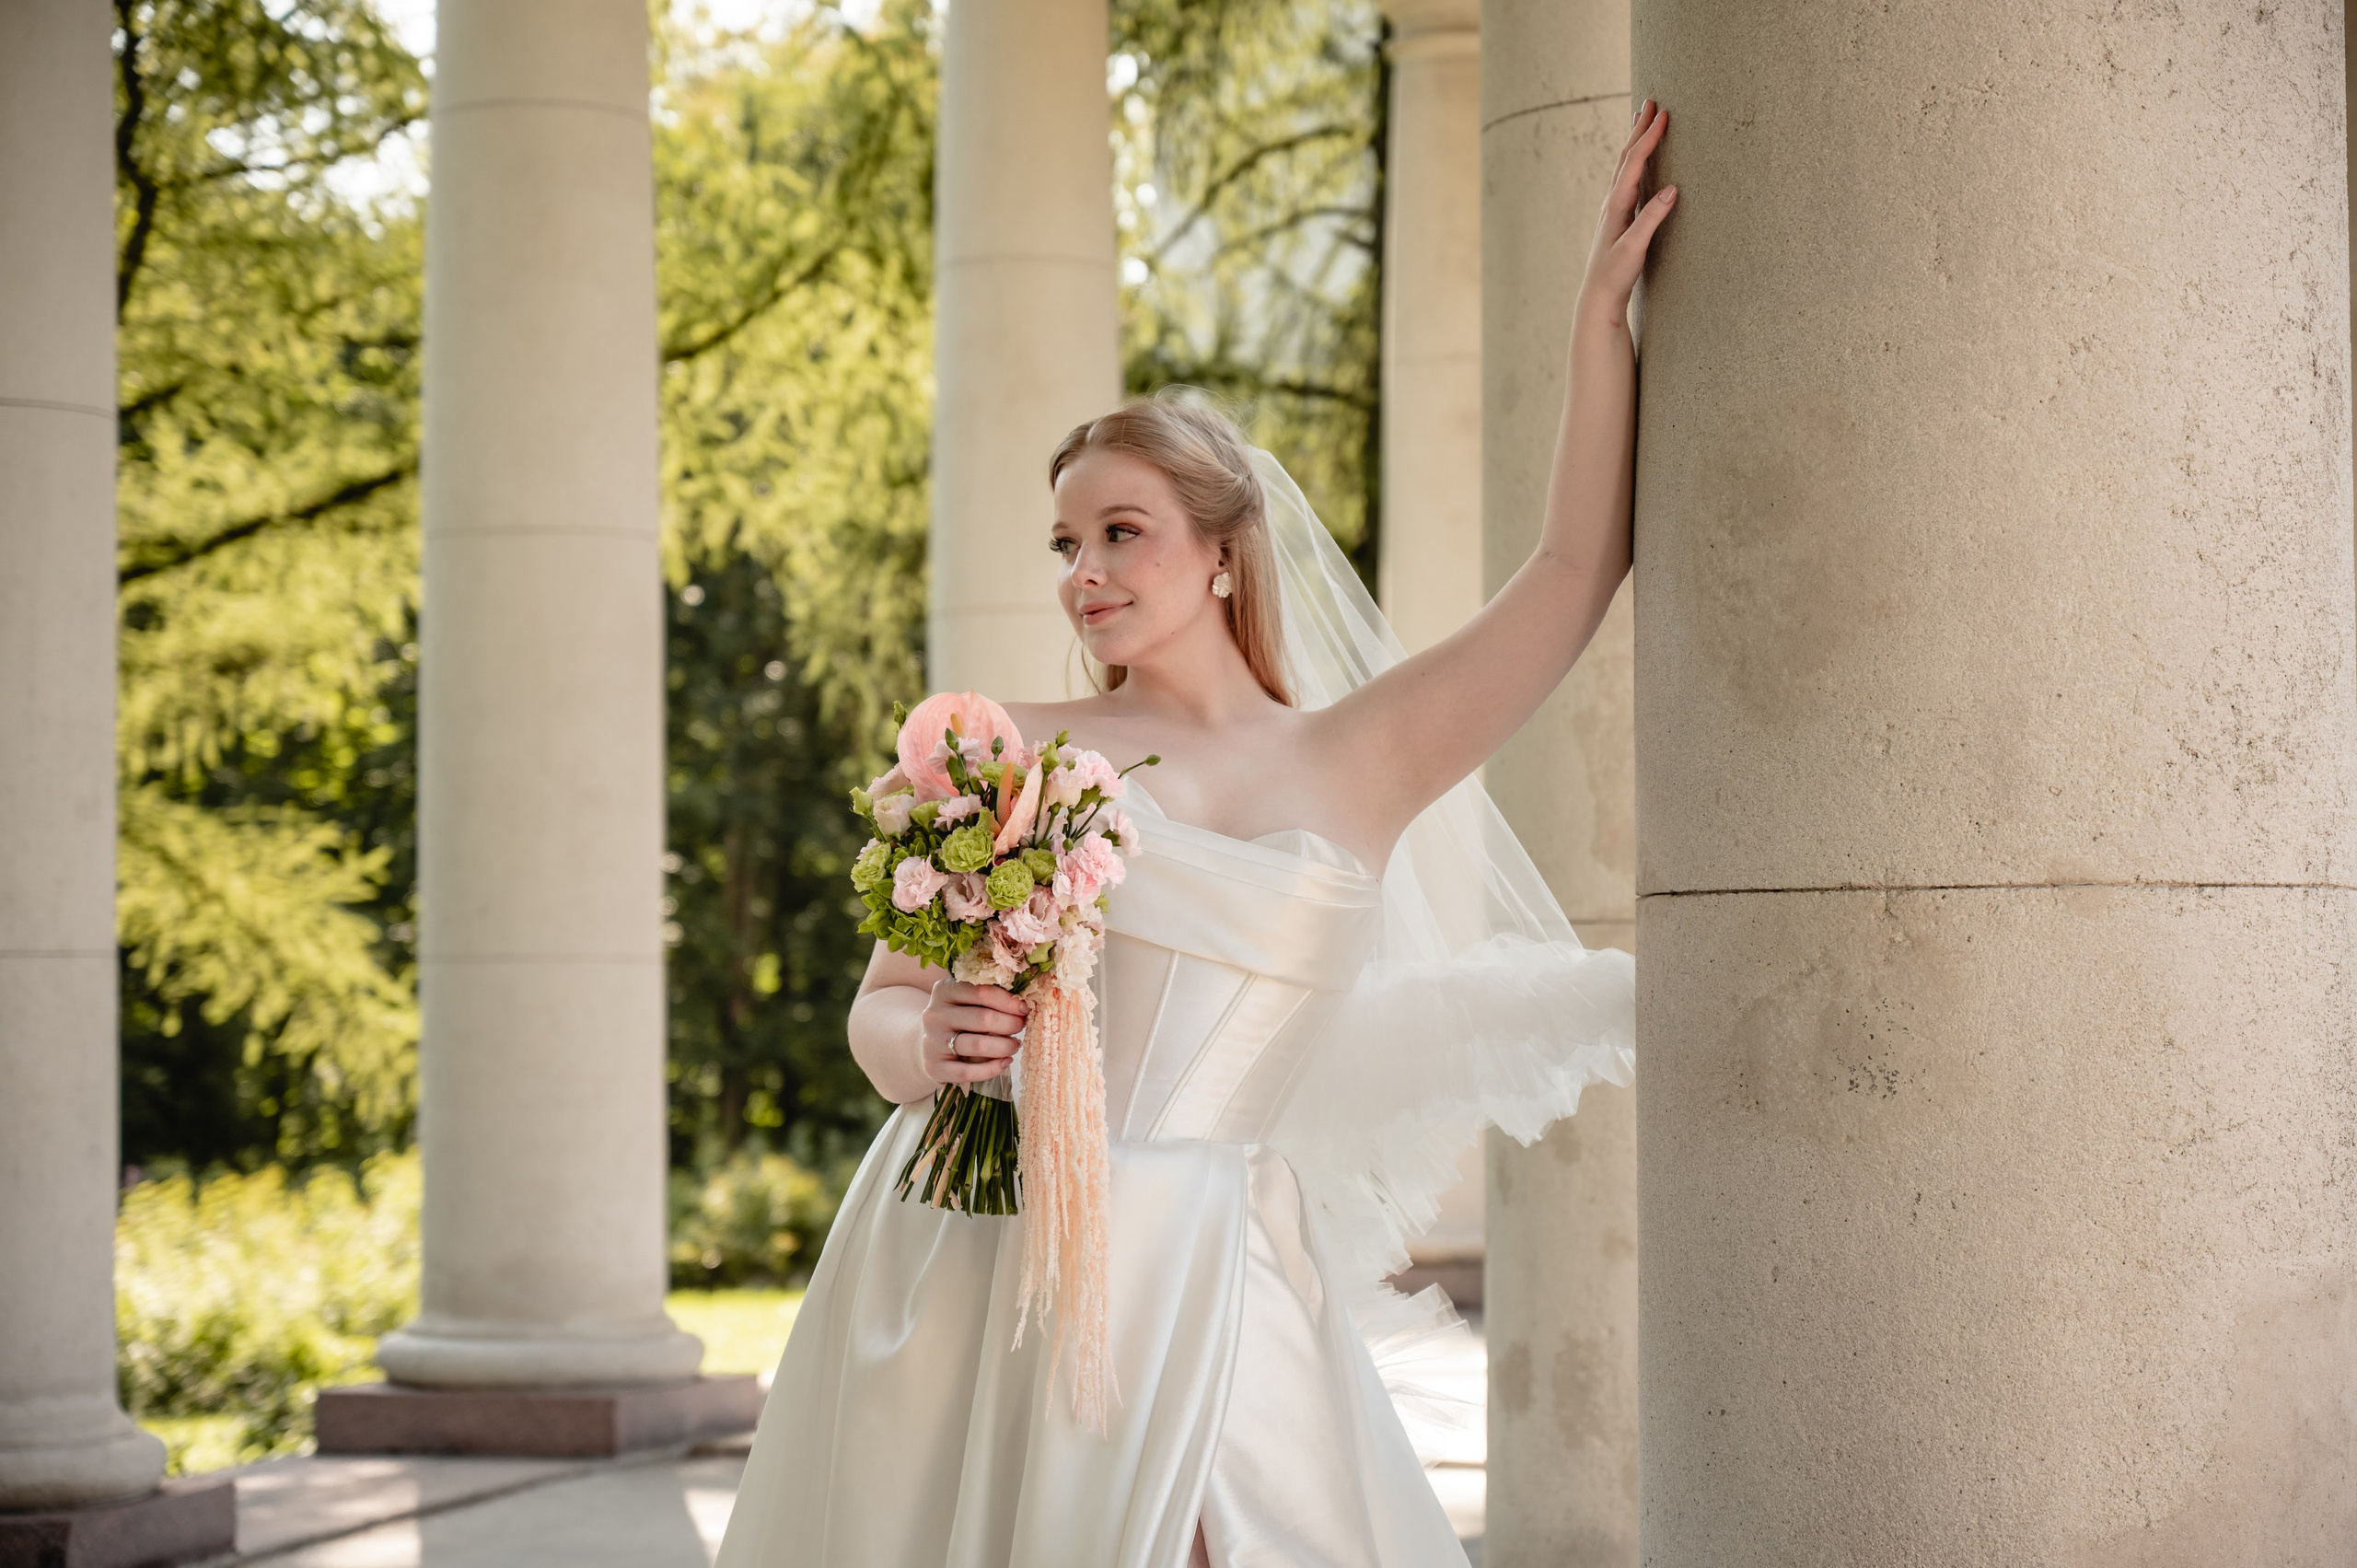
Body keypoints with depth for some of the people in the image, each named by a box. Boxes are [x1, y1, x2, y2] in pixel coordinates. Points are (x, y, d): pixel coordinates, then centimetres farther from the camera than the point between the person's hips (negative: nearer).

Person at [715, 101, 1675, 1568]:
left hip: (1202, 1282, 0)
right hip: (978, 1259, 0)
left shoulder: (1355, 768, 11)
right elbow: (881, 1006, 10)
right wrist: (929, 1043, -14)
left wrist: (1605, 309, 9)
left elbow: (1578, 573, 10)